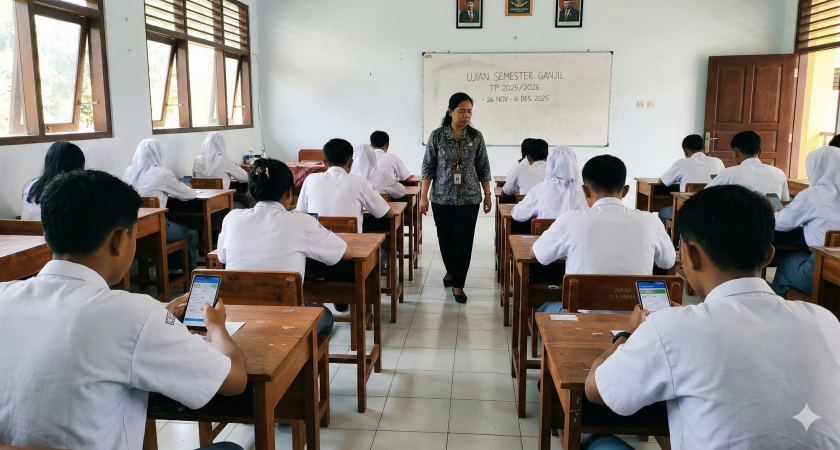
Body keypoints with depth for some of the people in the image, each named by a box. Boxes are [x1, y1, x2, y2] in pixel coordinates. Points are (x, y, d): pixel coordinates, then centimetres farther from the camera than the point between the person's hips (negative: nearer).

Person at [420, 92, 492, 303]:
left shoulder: (476, 136, 0)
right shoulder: (437, 136, -4)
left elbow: (483, 168, 5)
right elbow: (428, 167, -1)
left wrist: (487, 194, 5)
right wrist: (424, 195, -5)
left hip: (469, 198, 0)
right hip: (442, 198, 0)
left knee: (464, 240, -3)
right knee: (445, 238, 11)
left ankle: (458, 283, 9)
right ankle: (451, 270, 38)